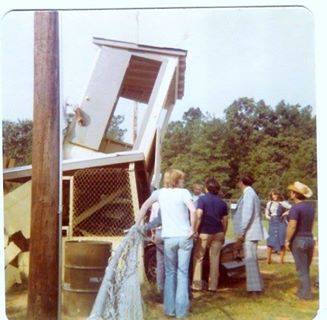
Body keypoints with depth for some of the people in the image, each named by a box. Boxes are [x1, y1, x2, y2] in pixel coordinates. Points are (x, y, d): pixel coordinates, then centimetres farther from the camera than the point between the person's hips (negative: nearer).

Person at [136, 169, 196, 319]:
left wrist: (137, 225, 8)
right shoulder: (183, 192, -2)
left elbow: (145, 206, 4)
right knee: (183, 273, 6)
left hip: (169, 238, 2)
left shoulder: (160, 192, 7)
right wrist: (193, 229, -7)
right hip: (185, 237, -2)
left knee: (170, 272, 14)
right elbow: (193, 210, -16)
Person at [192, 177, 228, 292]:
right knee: (214, 259, 8)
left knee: (198, 257, 7)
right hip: (218, 233, 4)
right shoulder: (222, 203, 8)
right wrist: (223, 235, 18)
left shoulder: (202, 199, -6)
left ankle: (197, 284, 4)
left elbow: (198, 216, -16)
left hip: (204, 232, -4)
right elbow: (225, 221, 9)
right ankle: (213, 285, 10)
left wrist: (195, 230, -12)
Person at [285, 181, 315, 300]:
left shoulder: (295, 208, -19)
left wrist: (287, 240, -12)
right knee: (306, 268, 18)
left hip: (298, 240, -8)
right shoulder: (310, 206, 7)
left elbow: (292, 226, -22)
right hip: (310, 239, 8)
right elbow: (311, 224, 14)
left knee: (302, 269, 2)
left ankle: (306, 293, 6)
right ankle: (303, 289, 28)